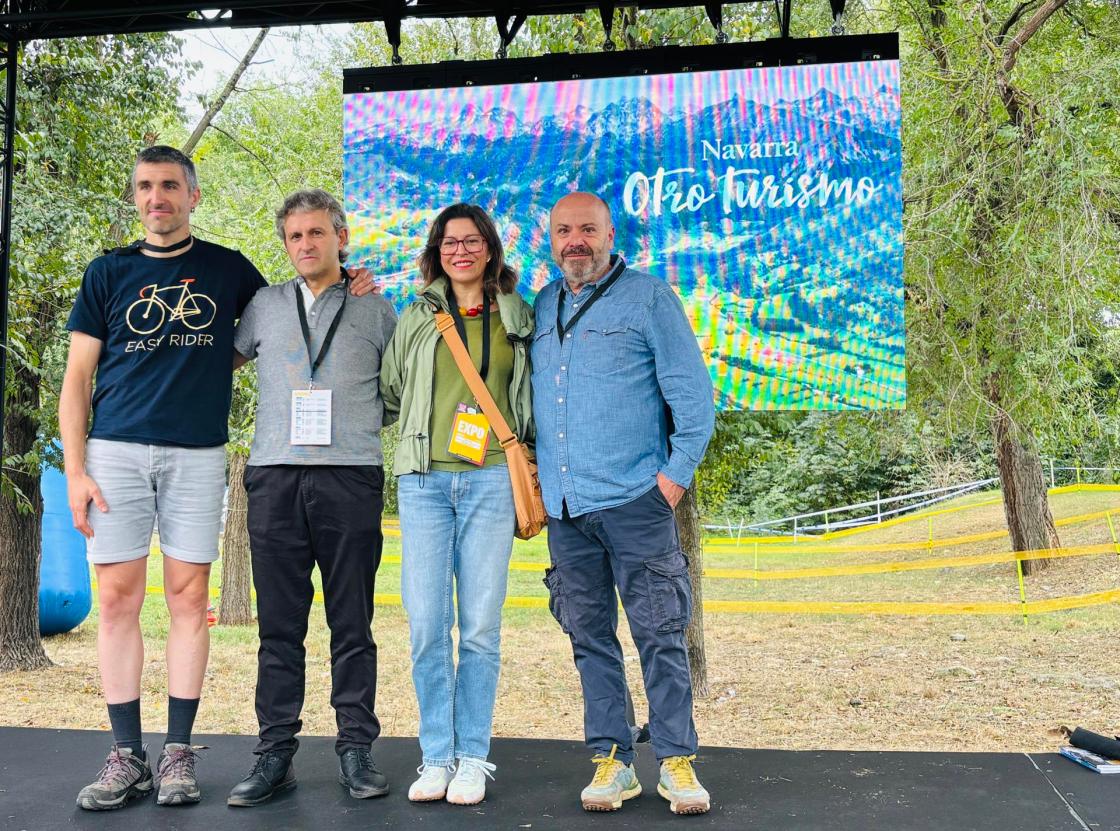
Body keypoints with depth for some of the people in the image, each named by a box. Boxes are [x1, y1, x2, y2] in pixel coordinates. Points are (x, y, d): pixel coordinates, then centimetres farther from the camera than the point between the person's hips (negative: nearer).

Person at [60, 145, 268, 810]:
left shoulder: (229, 270, 9)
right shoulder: (109, 272, 10)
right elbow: (78, 376, 7)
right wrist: (74, 470, -2)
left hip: (197, 454, 0)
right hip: (117, 451, 1)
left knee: (189, 597, 1)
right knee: (119, 598, 0)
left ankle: (179, 753, 10)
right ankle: (127, 755, 9)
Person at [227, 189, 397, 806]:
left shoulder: (375, 310, 12)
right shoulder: (264, 305, 16)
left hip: (351, 478, -1)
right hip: (275, 477, 2)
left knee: (352, 625, 1)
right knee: (279, 625, 3)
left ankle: (356, 750, 8)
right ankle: (275, 753, 8)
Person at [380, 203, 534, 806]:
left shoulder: (516, 317, 13)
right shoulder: (417, 317, 12)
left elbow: (529, 399, 21)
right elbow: (388, 393, 19)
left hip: (490, 478, 0)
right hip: (425, 479, 0)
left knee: (480, 626, -1)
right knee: (427, 625, -3)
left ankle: (473, 758, 9)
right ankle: (436, 757, 8)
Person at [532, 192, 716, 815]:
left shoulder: (650, 299, 0)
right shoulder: (541, 308, 14)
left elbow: (693, 394, -3)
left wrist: (676, 473, -9)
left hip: (634, 503, -5)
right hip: (564, 507, 5)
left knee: (660, 635, -1)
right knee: (590, 638, 9)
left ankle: (677, 761, 9)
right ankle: (613, 761, 18)